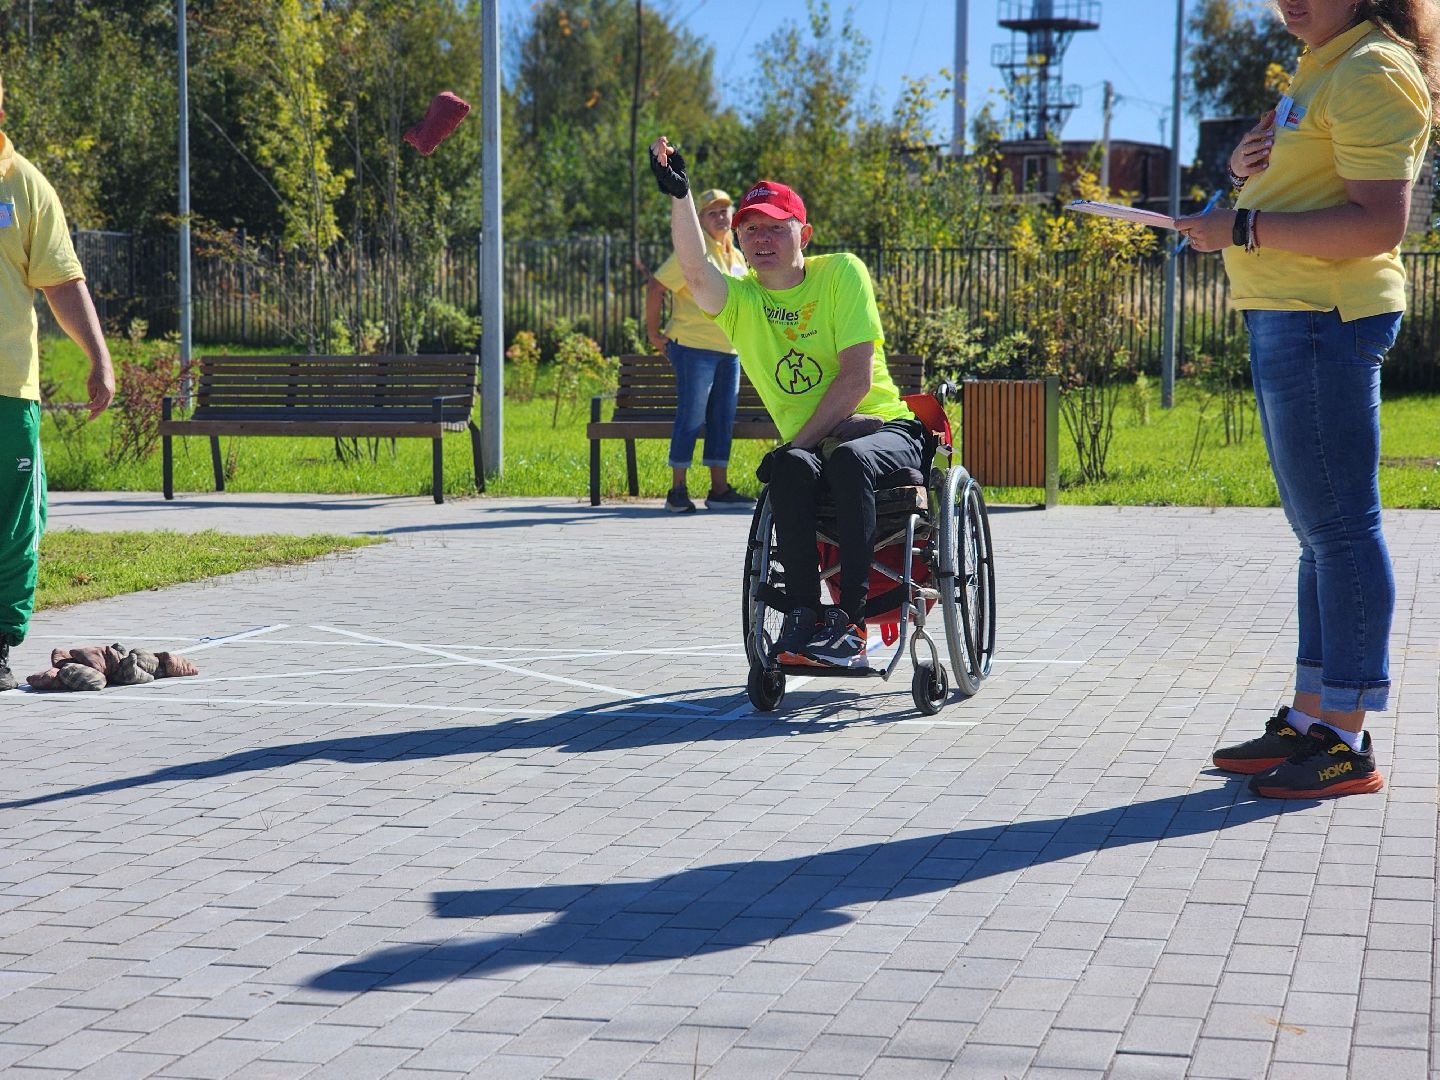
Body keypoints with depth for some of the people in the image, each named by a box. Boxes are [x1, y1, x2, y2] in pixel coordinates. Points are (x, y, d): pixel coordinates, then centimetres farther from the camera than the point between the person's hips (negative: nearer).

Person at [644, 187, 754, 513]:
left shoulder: (737, 257, 16)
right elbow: (656, 286, -12)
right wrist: (653, 332, -11)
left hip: (729, 350, 8)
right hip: (693, 347, -8)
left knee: (722, 419, 8)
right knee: (691, 416, -8)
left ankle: (719, 489, 13)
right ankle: (677, 490, -3)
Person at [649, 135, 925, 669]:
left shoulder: (841, 272, -4)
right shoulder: (739, 299, 5)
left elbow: (857, 377, -12)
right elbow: (695, 271, -20)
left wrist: (800, 440, -17)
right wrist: (679, 196, -32)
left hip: (885, 430, -2)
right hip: (806, 447, 2)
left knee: (848, 457, -36)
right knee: (790, 468, -33)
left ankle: (850, 620, -36)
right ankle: (802, 613, -31)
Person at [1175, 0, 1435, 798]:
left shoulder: (1372, 73, -12)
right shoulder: (1324, 67, 20)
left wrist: (1243, 228, -20)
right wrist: (1247, 166, 7)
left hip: (1324, 320, -11)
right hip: (1287, 318, 11)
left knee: (1338, 526, -8)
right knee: (1318, 530, 13)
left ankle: (1347, 743, -4)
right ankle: (1309, 721, 19)